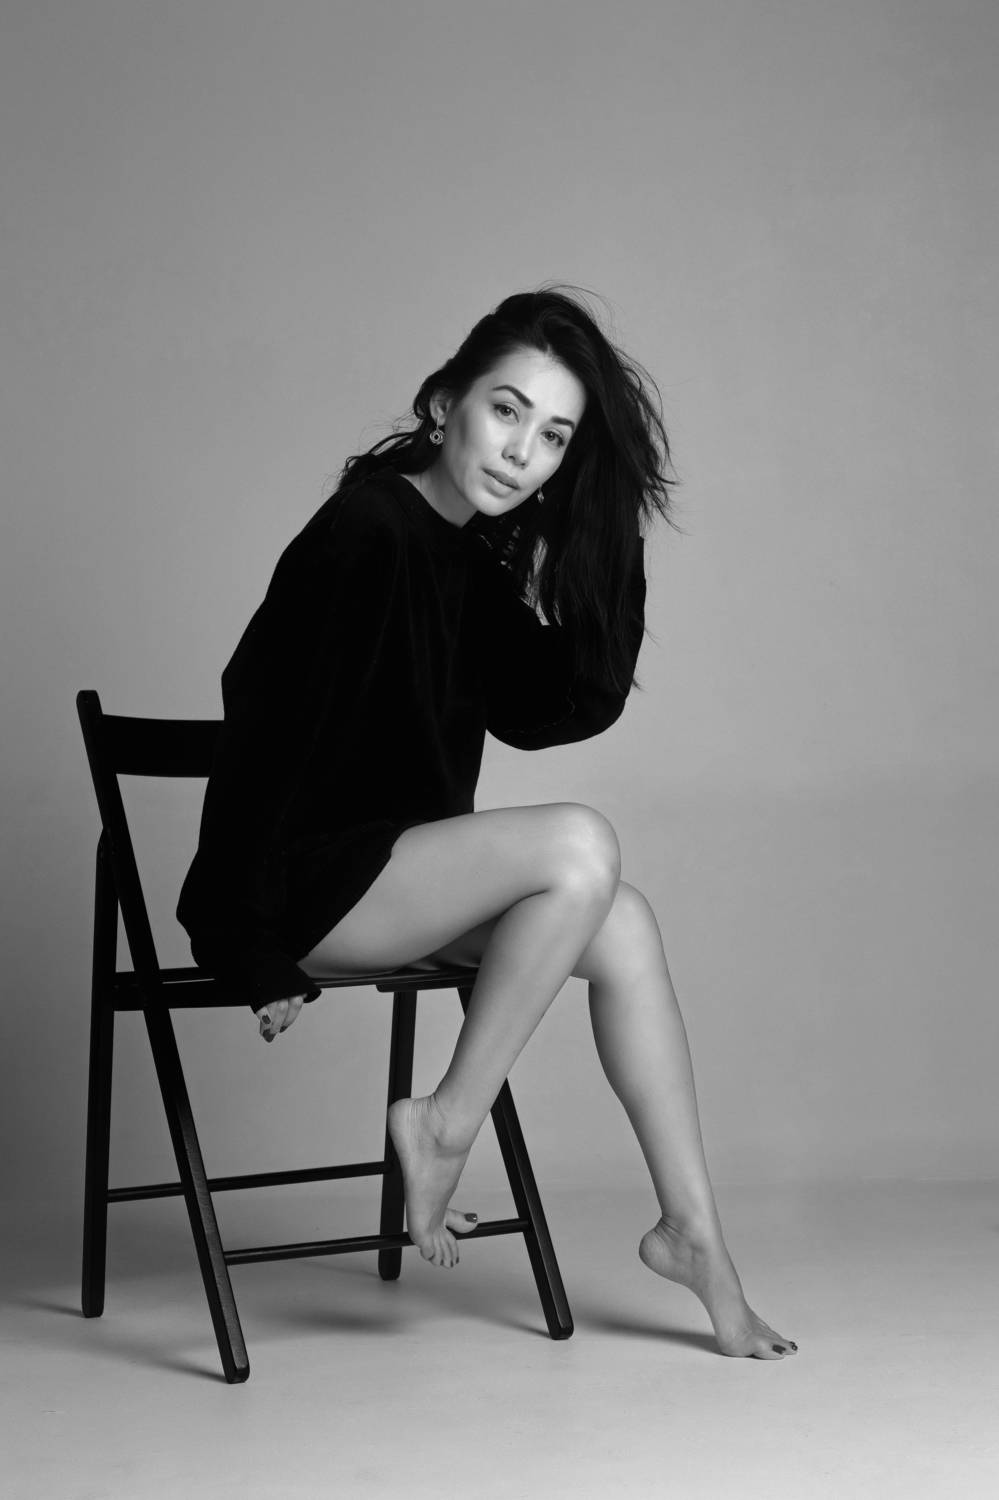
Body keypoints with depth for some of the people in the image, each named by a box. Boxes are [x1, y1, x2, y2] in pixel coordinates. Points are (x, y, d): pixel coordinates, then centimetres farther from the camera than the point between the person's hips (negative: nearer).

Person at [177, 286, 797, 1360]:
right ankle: (447, 1124, -11)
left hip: (393, 867, 9)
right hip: (302, 885, -9)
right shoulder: (368, 534, -19)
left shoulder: (476, 554, 7)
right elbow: (283, 734, -22)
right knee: (579, 846, -24)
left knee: (621, 925, -5)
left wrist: (594, 543, -3)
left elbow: (539, 711, 6)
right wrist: (264, 961, -22)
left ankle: (690, 1229, 1)